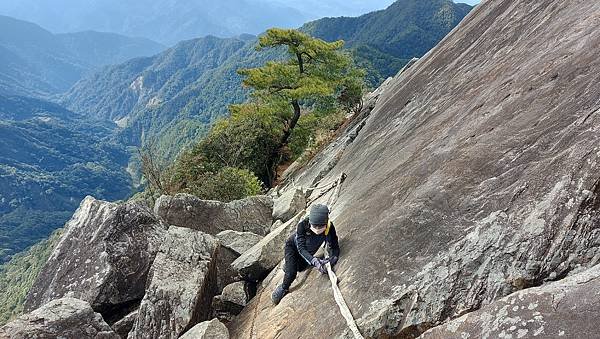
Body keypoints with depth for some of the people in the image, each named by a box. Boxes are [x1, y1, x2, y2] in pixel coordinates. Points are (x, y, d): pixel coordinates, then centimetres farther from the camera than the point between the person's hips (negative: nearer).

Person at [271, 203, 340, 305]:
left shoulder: (330, 228, -37)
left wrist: (332, 259, -54)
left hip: (309, 251, 4)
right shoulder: (303, 225, -42)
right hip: (293, 246, -4)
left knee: (301, 268, 23)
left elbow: (334, 248, -31)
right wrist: (314, 261, -56)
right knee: (291, 272, -15)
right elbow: (301, 248, -42)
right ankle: (283, 288, 16)